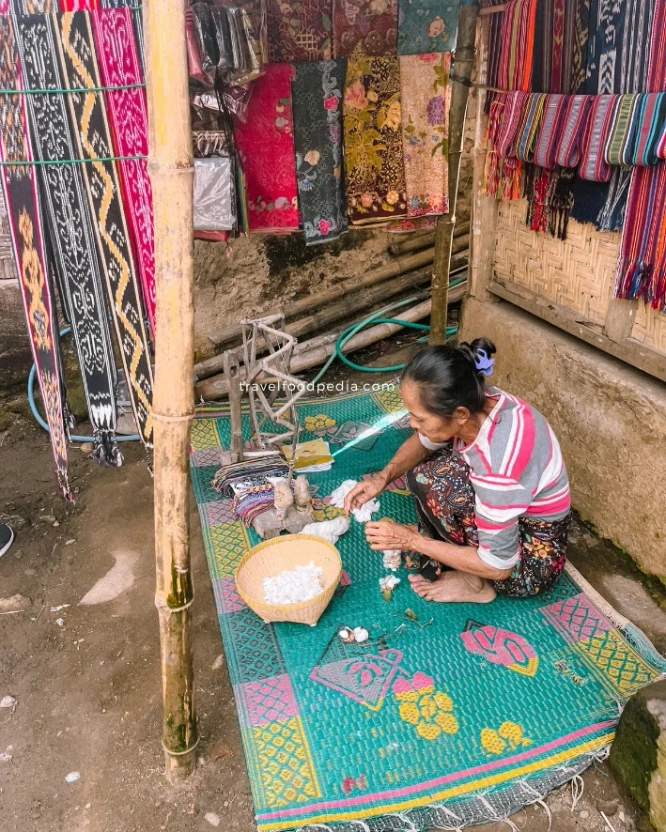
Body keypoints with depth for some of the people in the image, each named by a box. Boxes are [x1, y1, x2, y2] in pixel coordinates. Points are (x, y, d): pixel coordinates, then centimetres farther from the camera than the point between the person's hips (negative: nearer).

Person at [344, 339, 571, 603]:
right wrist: (384, 476, -11)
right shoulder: (474, 404, -17)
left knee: (437, 479, -25)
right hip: (506, 514, 7)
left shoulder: (497, 460, -38)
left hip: (534, 557, -7)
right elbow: (423, 442, 6)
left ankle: (475, 582, -5)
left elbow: (498, 566, -26)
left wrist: (412, 540, -20)